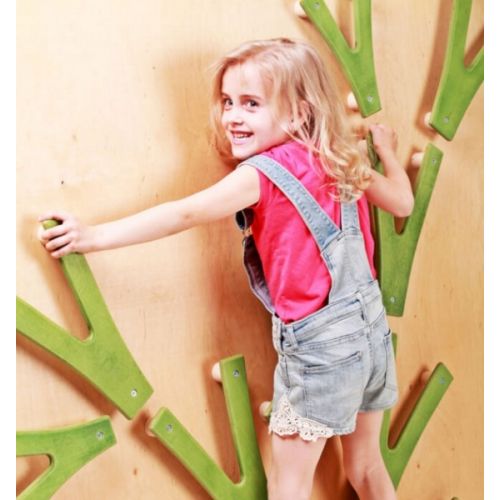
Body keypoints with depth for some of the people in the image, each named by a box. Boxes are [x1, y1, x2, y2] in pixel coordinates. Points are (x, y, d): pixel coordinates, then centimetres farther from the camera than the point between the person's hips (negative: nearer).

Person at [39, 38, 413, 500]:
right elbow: (403, 203, 15)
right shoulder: (339, 160, 4)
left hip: (318, 344, -7)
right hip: (372, 327, 7)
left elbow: (184, 215, -20)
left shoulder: (263, 173, -15)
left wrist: (92, 236, -18)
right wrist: (387, 150, 33)